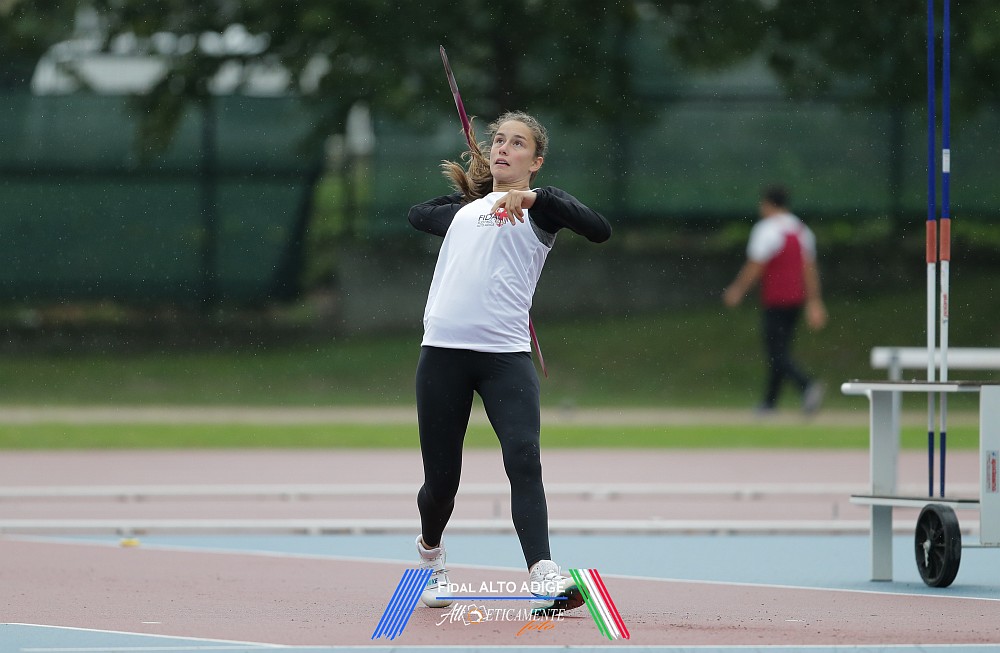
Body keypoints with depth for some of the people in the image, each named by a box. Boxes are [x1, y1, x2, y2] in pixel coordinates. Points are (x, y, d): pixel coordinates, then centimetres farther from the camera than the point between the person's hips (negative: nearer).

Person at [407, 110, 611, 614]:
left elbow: (598, 229, -10)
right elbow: (417, 214, 43)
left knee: (524, 458, -22)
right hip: (443, 354, 4)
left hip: (506, 355, -4)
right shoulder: (463, 209, 23)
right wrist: (464, 185, 32)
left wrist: (532, 196, -20)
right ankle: (430, 552, 35)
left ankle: (543, 578, -30)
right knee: (441, 477, 6)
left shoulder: (539, 208, 8)